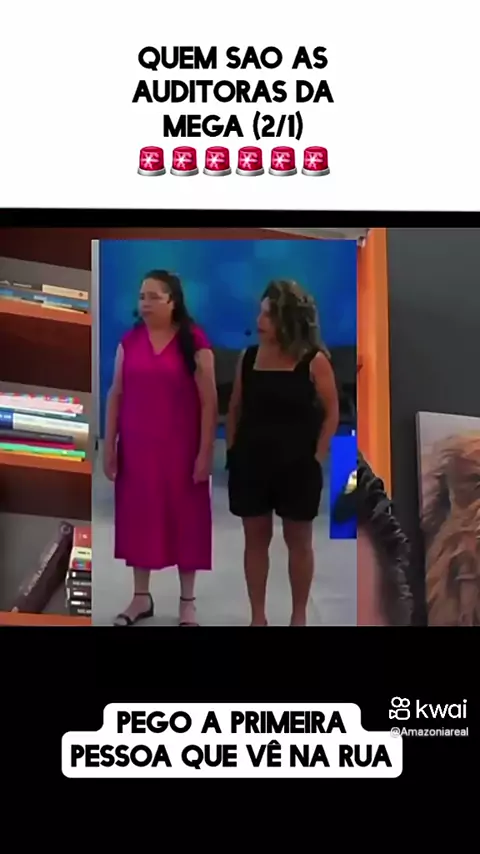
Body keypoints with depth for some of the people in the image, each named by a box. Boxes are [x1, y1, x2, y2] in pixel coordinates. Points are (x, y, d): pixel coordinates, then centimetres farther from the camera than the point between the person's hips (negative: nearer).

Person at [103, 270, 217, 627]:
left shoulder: (193, 341, -8)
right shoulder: (129, 341, 4)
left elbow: (209, 401, -8)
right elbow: (116, 395, 7)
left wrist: (205, 452, -11)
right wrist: (109, 445, 4)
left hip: (179, 447, -3)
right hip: (136, 446, 4)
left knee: (184, 517, 5)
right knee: (138, 515, 10)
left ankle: (187, 601, 18)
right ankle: (141, 596, 25)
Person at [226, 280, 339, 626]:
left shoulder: (314, 361, -9)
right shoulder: (248, 357, 1)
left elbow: (331, 413, -4)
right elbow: (235, 409, 8)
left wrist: (317, 458, -8)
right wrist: (232, 452, 3)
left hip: (297, 466, -3)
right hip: (251, 463, 3)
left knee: (299, 540, 10)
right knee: (256, 538, 10)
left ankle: (299, 616, 25)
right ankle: (258, 616, 23)